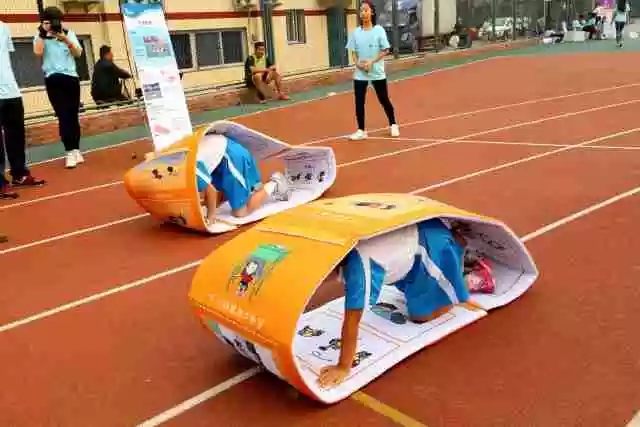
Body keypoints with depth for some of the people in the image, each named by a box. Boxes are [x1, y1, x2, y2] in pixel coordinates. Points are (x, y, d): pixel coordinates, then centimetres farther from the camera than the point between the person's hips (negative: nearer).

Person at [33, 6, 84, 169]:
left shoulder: (69, 34, 10)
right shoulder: (40, 37, 8)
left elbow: (78, 53, -1)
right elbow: (38, 52, -10)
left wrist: (65, 39, -13)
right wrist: (42, 33, -9)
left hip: (71, 77, 2)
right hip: (53, 79, -2)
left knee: (73, 115, 6)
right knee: (63, 115, -9)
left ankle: (76, 150, 13)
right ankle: (70, 152, -11)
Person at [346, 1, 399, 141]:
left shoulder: (379, 30, -5)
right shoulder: (355, 32, 3)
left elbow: (385, 50, -6)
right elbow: (353, 52, 6)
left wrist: (372, 62, -17)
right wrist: (358, 63, -13)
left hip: (377, 72, -2)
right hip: (360, 74, 2)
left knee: (384, 100, 9)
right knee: (359, 102, 1)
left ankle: (393, 125, 28)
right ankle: (361, 130, 11)